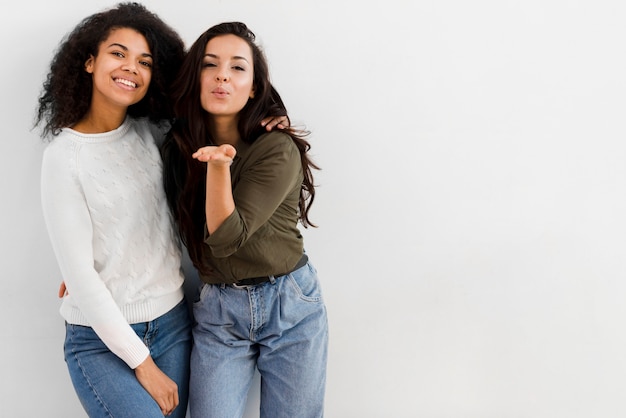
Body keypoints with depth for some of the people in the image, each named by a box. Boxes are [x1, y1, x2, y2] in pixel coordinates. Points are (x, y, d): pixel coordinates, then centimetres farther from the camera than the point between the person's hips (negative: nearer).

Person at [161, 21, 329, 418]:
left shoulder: (278, 149, -16)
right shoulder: (178, 147, -1)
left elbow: (226, 236, -21)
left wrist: (218, 164, -35)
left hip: (291, 306, -3)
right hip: (217, 312, 3)